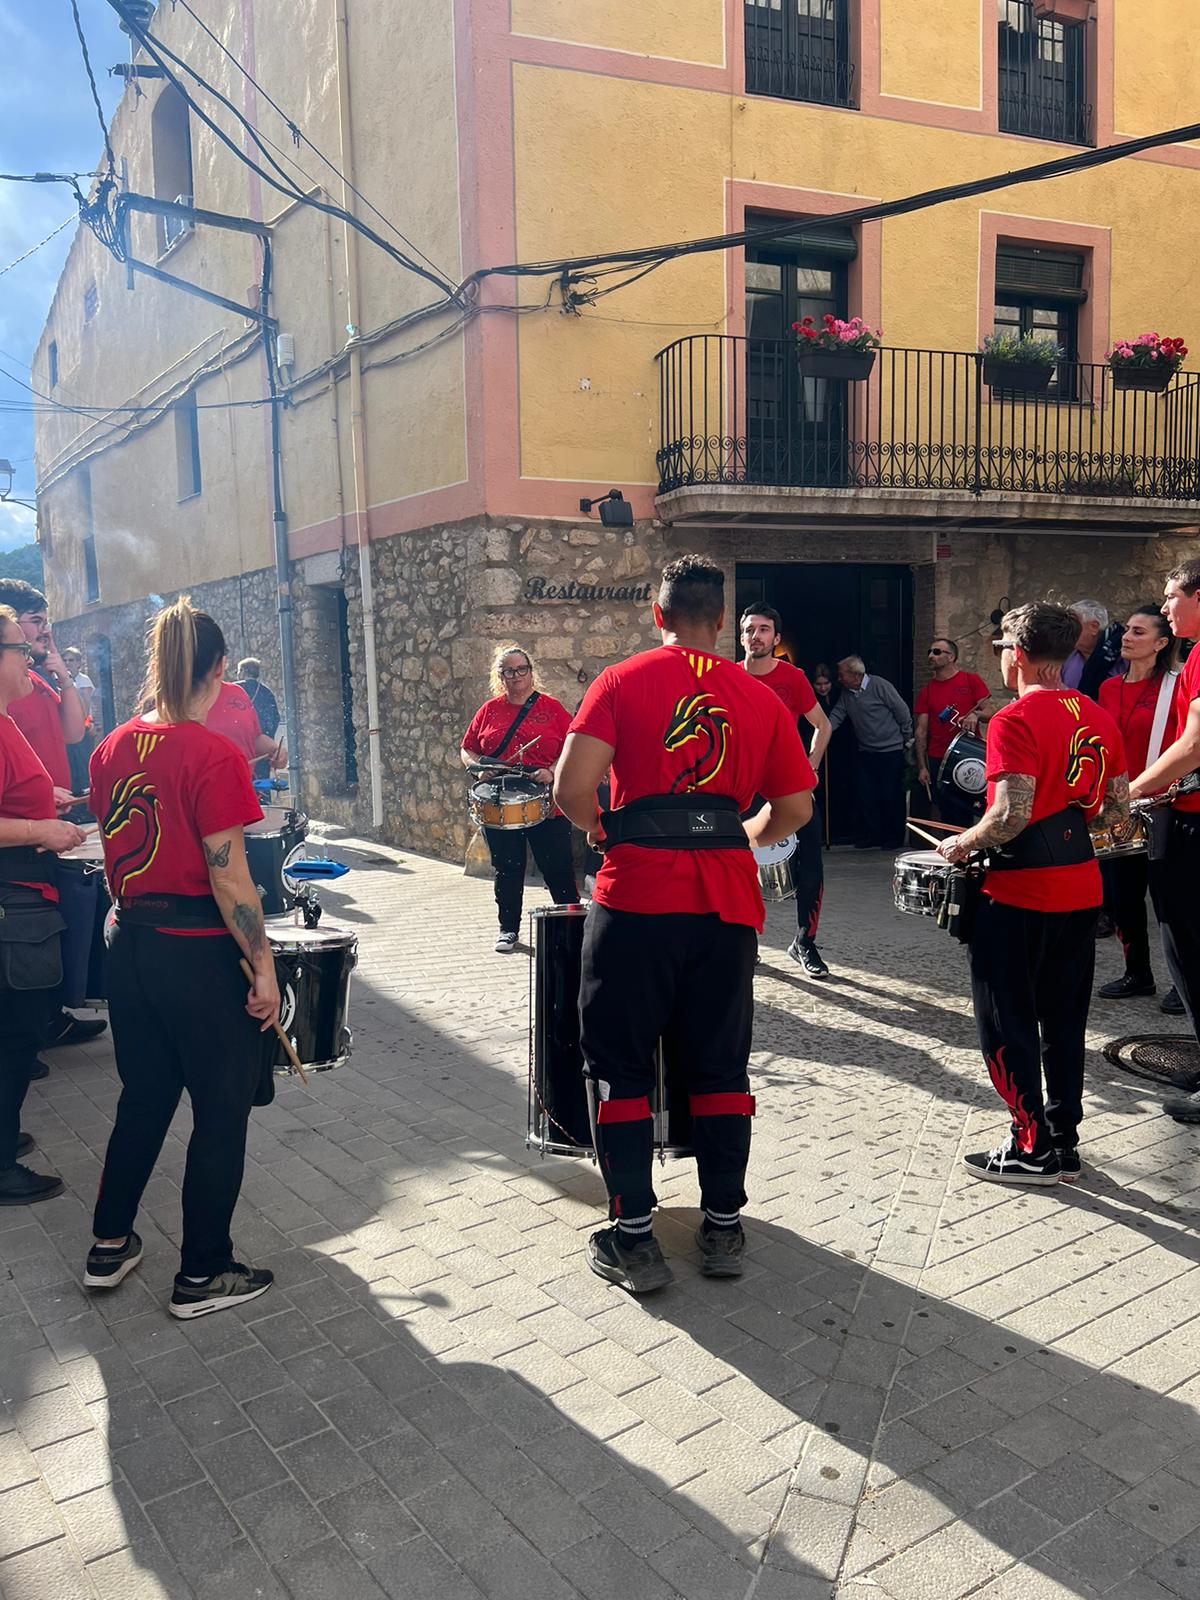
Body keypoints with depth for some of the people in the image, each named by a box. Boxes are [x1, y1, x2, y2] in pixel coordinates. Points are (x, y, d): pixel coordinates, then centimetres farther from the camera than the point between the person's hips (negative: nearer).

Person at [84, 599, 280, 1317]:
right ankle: (202, 1275, 19)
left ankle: (110, 1246, 35)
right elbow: (229, 880, -19)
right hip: (201, 953, -7)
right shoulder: (214, 755, -18)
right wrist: (263, 967, -12)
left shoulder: (113, 749, 3)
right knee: (222, 1111, 9)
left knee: (144, 1096, 23)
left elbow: (113, 851, 12)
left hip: (130, 943, 7)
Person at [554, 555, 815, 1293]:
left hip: (638, 897, -3)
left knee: (622, 1066, 8)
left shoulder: (623, 682, -2)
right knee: (721, 1066, 14)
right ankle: (724, 1226, 23)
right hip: (727, 900, 3)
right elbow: (796, 808, 7)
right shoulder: (759, 696, 7)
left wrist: (603, 831, 6)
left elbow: (572, 788, -13)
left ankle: (634, 1239, 13)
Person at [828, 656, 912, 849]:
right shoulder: (846, 693, 7)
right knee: (866, 796, 5)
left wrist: (906, 738, 0)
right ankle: (871, 835, 16)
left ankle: (893, 838, 10)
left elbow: (902, 712, -8)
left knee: (891, 796, -2)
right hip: (866, 752, 6)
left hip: (891, 751, -6)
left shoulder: (880, 686, -13)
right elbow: (836, 716, 5)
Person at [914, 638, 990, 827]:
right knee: (948, 815, 5)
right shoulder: (926, 691, 9)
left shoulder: (971, 680, 2)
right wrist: (922, 767, 0)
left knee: (967, 812, -3)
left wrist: (975, 714, -25)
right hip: (938, 762, 2)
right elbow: (921, 730, 7)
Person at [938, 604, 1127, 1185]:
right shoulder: (1099, 717, 7)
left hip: (1020, 895, -8)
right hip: (1081, 889, 8)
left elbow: (1011, 816, -25)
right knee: (1063, 1020, 16)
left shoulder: (1016, 720, -16)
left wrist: (962, 844, -9)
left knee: (1006, 1024, 5)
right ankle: (1064, 1142, 25)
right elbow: (1118, 808, 11)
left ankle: (1033, 1148, 11)